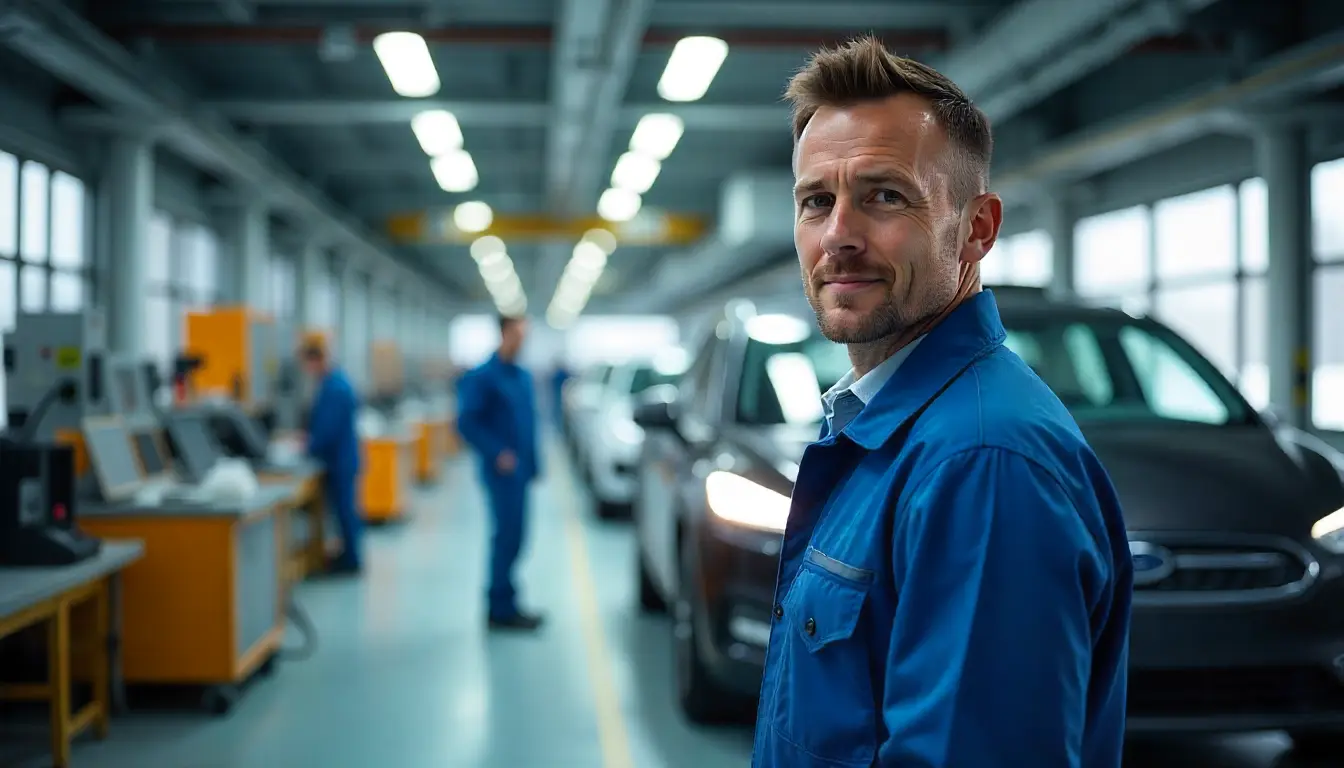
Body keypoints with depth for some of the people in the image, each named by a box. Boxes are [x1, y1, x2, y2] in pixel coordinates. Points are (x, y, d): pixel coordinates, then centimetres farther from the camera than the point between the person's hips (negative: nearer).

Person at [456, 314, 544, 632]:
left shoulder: (523, 376, 14)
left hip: (520, 471, 7)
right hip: (502, 470, -7)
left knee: (512, 536, 11)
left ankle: (502, 604, 20)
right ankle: (502, 609, 1)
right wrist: (496, 454, -19)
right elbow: (467, 423, -14)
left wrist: (533, 463, 13)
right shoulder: (482, 377, -9)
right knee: (507, 536, -7)